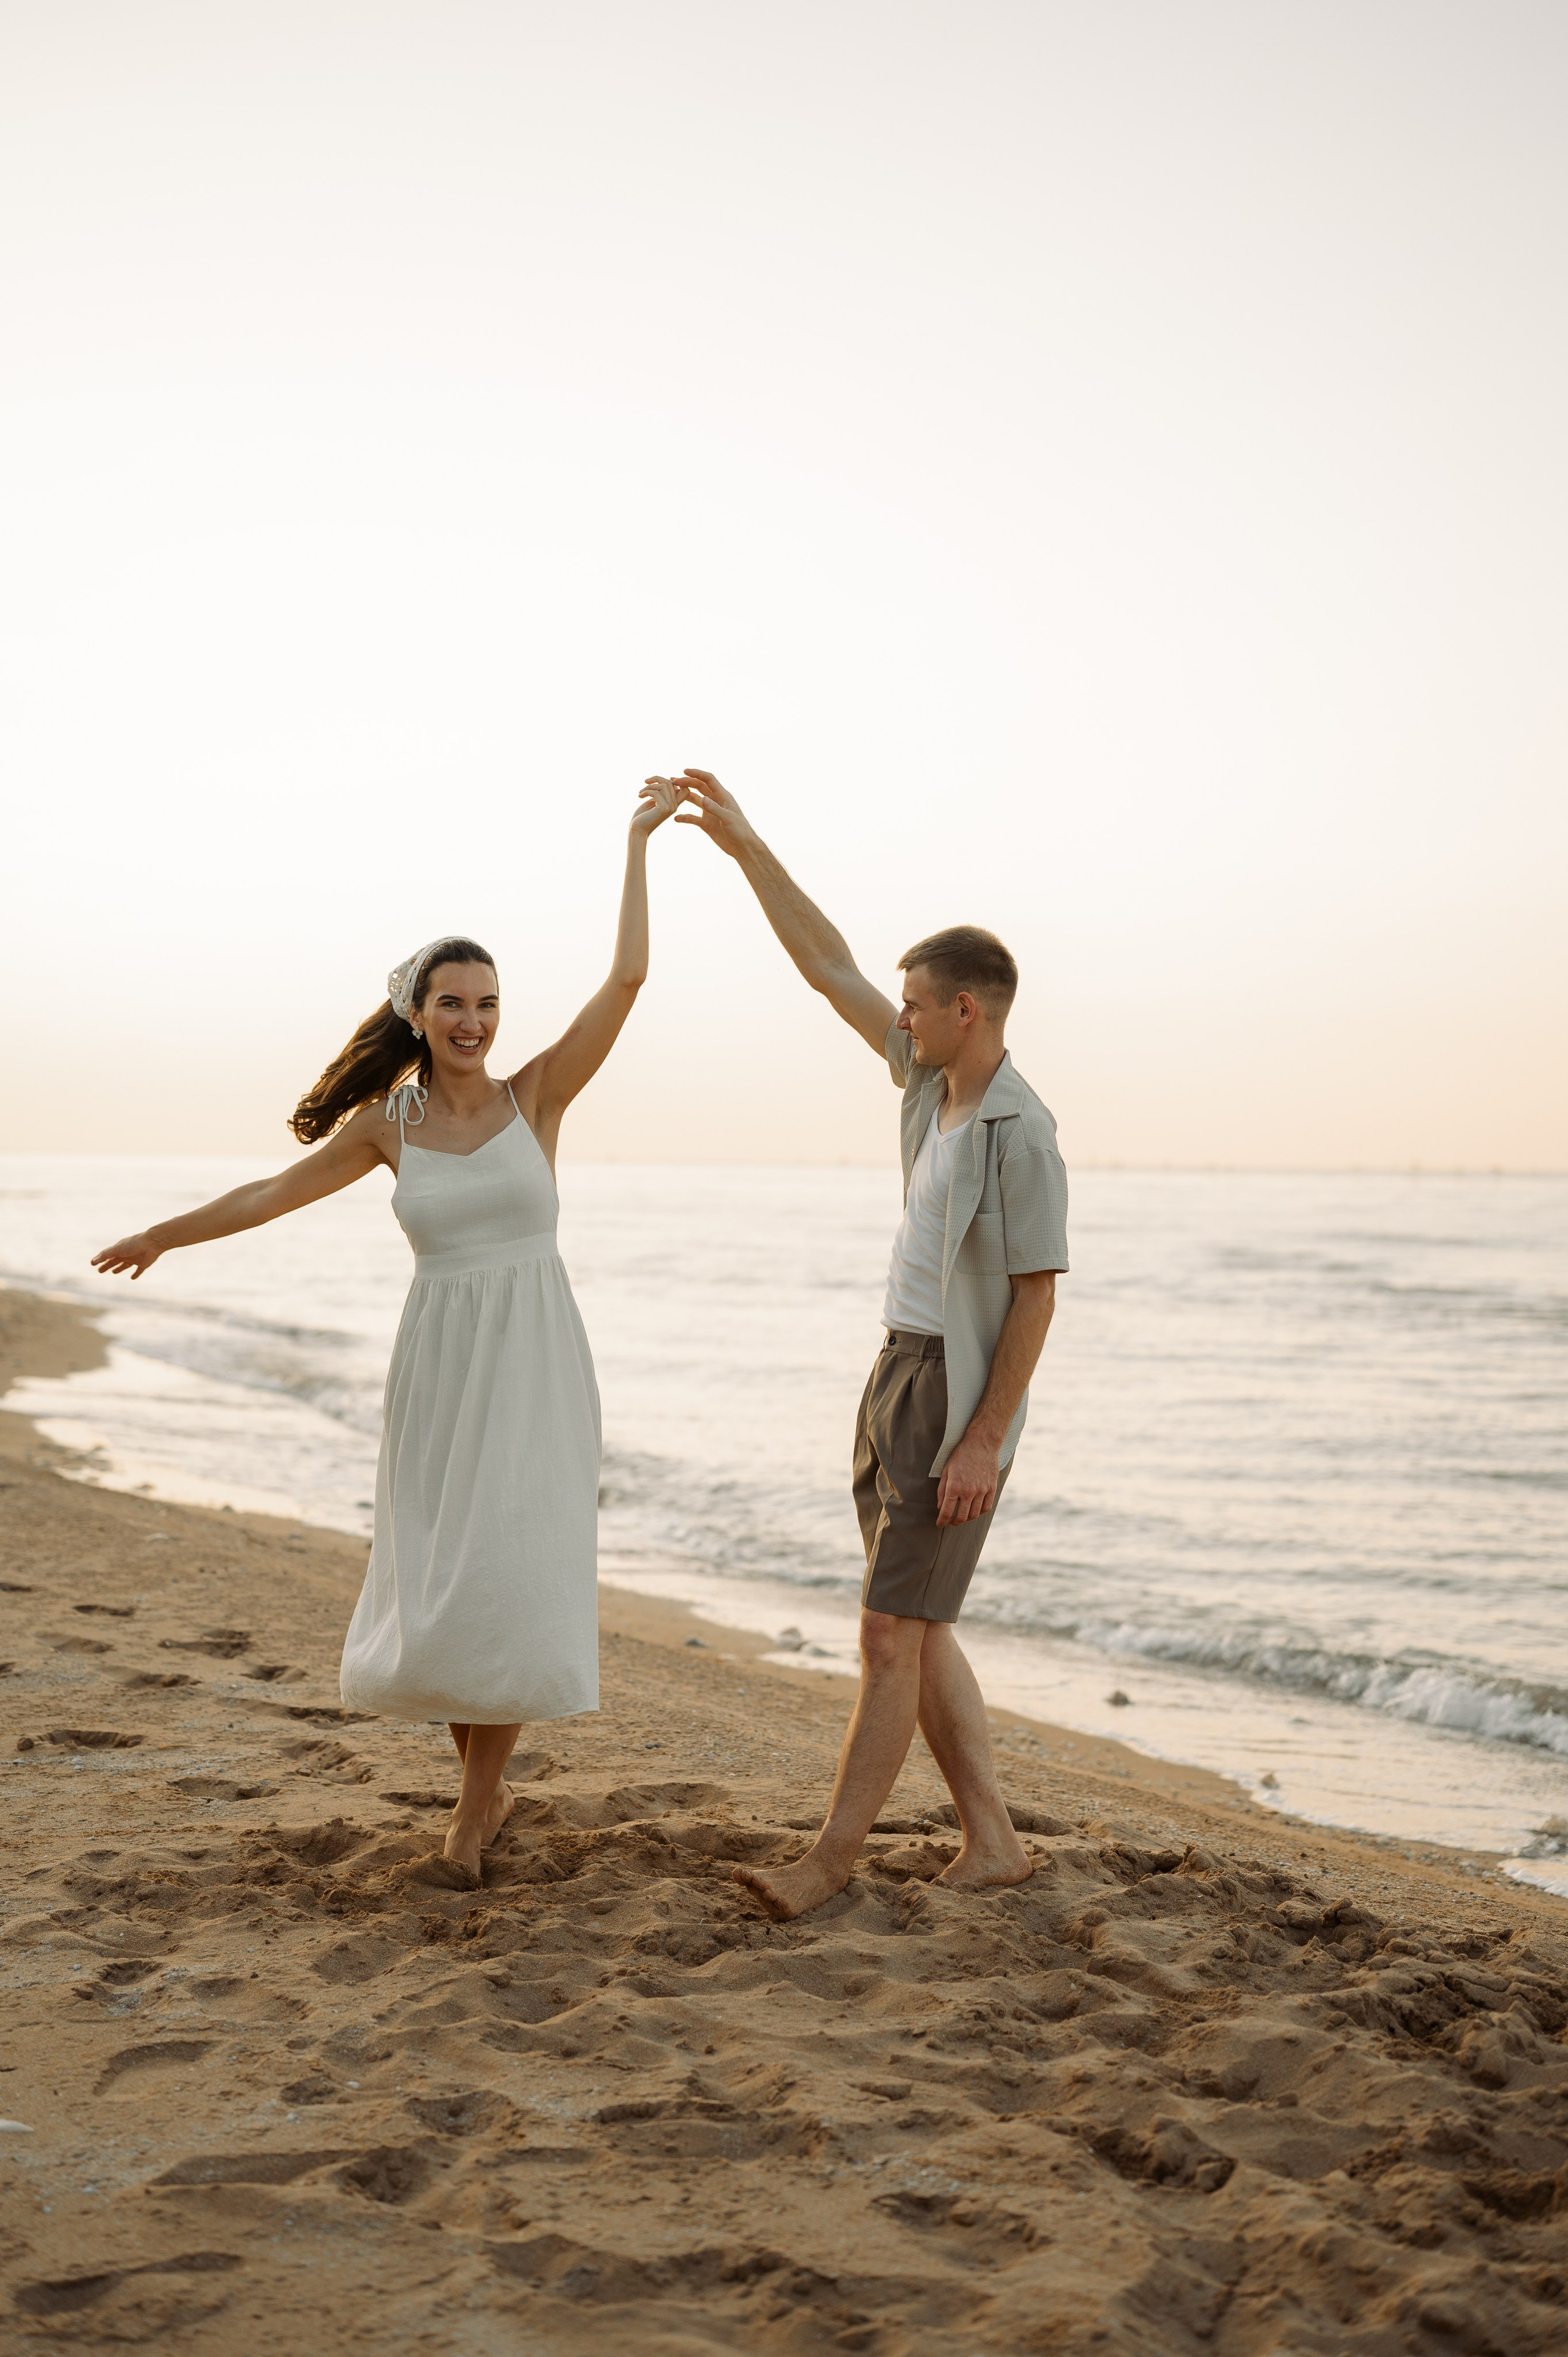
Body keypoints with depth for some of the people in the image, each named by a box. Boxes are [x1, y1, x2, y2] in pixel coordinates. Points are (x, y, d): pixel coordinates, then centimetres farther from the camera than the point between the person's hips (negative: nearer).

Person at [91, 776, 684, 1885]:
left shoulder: (537, 1094, -1)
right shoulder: (388, 1121, 4)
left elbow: (627, 977, -10)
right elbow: (277, 1191, 17)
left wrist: (639, 841, -12)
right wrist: (162, 1235, 26)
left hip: (536, 1367, -2)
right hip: (440, 1370, 2)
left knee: (514, 1576, -6)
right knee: (444, 1581, 2)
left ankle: (477, 1795, 11)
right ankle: (487, 1778, 23)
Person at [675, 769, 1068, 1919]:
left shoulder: (1020, 1132, -18)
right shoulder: (936, 1077, 5)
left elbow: (1037, 1293, -17)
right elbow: (830, 966, 8)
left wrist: (985, 1439, -20)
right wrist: (746, 844, 5)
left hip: (959, 1397, -9)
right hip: (899, 1374, 9)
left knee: (894, 1632, -5)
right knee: (918, 1630, 10)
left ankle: (831, 1859, 2)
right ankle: (992, 1840, 17)